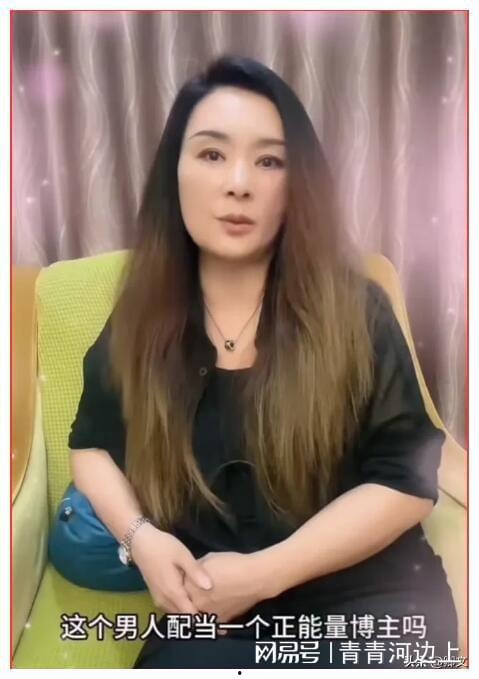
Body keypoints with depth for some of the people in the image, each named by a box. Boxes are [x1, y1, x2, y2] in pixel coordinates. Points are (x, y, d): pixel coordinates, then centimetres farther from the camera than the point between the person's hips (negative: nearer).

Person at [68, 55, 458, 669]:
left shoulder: (353, 310, -8)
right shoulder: (141, 320, 1)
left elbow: (407, 479, -10)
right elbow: (91, 443, 11)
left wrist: (262, 573, -17)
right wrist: (140, 536, -9)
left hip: (365, 597, -1)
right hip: (213, 612, 2)